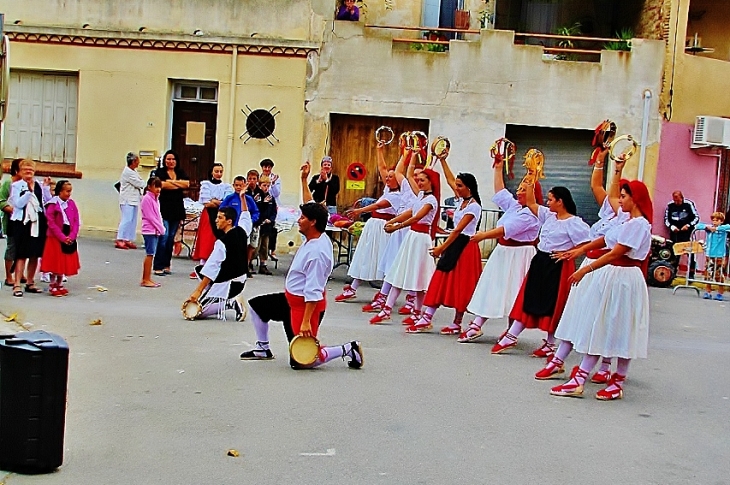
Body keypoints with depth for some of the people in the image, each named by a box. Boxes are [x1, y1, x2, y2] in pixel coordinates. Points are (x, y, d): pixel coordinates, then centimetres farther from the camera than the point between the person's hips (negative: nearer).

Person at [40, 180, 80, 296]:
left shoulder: (71, 203, 5)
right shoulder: (53, 205, -10)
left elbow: (76, 221, 3)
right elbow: (52, 223, -14)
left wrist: (72, 236, -9)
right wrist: (62, 237, -17)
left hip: (70, 239, 5)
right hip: (55, 238, -5)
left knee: (65, 262, 10)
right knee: (55, 262, 1)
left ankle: (60, 285, 22)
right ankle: (52, 286, 12)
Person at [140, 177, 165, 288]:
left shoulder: (156, 199, 16)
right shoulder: (147, 199, -11)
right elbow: (150, 217, -15)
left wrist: (161, 228, 5)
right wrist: (161, 228, -13)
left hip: (156, 231, 9)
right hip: (149, 230, -9)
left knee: (150, 254, 9)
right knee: (149, 254, -8)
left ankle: (147, 279, 13)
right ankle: (146, 280, -6)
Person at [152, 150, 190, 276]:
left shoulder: (181, 173, 15)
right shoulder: (159, 172, 3)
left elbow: (187, 184, -3)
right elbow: (162, 185, -16)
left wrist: (172, 181, -10)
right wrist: (179, 184, -7)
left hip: (176, 209, 5)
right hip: (163, 208, -5)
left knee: (171, 237, 7)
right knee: (163, 236, -11)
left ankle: (166, 265, 13)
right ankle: (158, 266, -8)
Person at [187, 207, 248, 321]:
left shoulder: (223, 242, -21)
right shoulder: (241, 232, -1)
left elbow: (211, 269, -21)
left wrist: (198, 291, -17)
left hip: (227, 285, -9)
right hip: (241, 281, 9)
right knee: (199, 269, 24)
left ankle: (230, 303, -10)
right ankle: (221, 303, 12)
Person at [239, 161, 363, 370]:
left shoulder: (317, 252, -28)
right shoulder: (314, 237, -1)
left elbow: (313, 292, -31)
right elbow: (310, 207, 15)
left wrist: (306, 322, -32)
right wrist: (304, 180, 14)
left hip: (306, 305, -10)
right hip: (291, 299, 10)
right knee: (256, 305, 18)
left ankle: (347, 349, 1)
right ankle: (263, 348, 28)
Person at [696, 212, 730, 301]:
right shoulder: (708, 228, 6)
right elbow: (698, 225, 5)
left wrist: (717, 228, -18)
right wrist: (706, 227, -10)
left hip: (720, 256, -2)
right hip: (709, 255, 2)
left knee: (719, 275, -1)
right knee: (708, 274, 5)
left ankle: (720, 293, 9)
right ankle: (708, 292, 14)